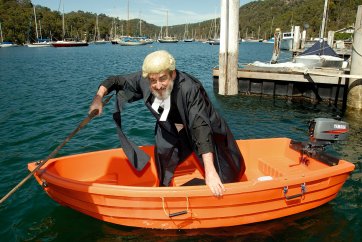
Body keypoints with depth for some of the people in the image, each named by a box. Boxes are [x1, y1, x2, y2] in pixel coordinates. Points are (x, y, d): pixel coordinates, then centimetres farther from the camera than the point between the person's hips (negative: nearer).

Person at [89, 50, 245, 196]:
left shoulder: (189, 88, -40)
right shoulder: (142, 80, -23)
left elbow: (201, 126, -46)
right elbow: (115, 81, -7)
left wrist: (210, 170, -52)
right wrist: (98, 98, -23)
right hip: (170, 130, 5)